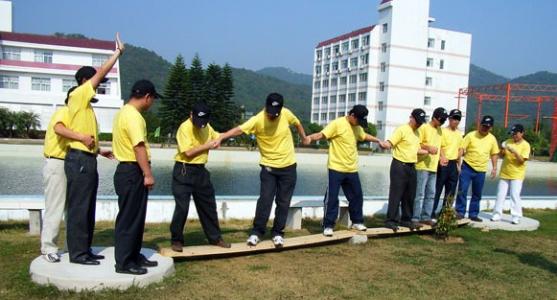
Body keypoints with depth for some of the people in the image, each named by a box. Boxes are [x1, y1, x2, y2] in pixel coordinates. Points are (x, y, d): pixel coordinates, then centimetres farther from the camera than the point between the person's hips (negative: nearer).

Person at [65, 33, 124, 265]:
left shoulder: (85, 103, 19)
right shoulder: (77, 96, -6)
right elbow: (101, 72, -11)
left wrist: (100, 151, 14)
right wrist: (118, 51, -3)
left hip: (87, 159, 10)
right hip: (79, 159, -9)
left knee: (88, 208, 12)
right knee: (78, 207, -5)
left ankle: (84, 250, 19)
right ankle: (77, 253, 2)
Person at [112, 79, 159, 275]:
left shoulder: (124, 112, 16)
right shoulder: (133, 115, -17)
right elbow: (139, 147, -24)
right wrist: (148, 174, -22)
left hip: (129, 170, 11)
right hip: (132, 172, -11)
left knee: (135, 217, 16)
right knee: (129, 218, -3)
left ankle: (134, 256, 26)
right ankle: (123, 262, 6)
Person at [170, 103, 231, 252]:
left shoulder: (207, 126, 7)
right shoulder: (185, 127, -15)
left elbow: (216, 138, 26)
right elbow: (189, 152, -23)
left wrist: (215, 142, 3)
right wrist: (207, 146, -13)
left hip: (200, 170, 7)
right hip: (184, 171, -7)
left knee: (209, 206, 12)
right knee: (182, 207, -3)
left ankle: (215, 238, 25)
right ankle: (176, 240, 13)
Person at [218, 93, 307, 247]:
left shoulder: (286, 114, -9)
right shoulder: (257, 120, -19)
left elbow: (297, 124, 12)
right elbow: (239, 129, -31)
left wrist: (304, 138, 22)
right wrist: (221, 137, -44)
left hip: (288, 166, 2)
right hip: (269, 166, -2)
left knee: (283, 201, 7)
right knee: (265, 199, -8)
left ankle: (278, 233, 20)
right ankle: (257, 232, 8)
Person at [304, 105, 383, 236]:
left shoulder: (357, 127, 12)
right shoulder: (337, 124, -13)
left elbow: (364, 136, 33)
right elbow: (322, 134, -22)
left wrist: (378, 141, 39)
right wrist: (310, 137, -41)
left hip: (352, 169, 7)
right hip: (336, 169, -7)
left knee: (357, 196, 16)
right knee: (332, 198, -3)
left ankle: (357, 222, 34)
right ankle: (328, 226, 8)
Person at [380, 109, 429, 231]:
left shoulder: (417, 133, 16)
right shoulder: (401, 130, -10)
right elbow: (390, 143, -22)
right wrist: (383, 144, -42)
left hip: (411, 167, 8)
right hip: (399, 166, -8)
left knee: (410, 195, 13)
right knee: (396, 194, -5)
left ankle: (406, 219, 24)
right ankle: (391, 220, 1)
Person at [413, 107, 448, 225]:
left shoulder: (439, 130, 16)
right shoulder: (423, 128, -7)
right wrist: (428, 148, -24)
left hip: (434, 167, 8)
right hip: (422, 166, -8)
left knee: (431, 194, 11)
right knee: (420, 194, -6)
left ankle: (426, 217, 19)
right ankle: (415, 219, -1)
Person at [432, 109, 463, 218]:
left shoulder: (459, 133, 13)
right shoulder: (443, 131, -7)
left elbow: (459, 149, 18)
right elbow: (439, 147, -14)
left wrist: (458, 164, 15)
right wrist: (442, 158, -29)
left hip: (453, 164, 7)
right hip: (444, 163, -7)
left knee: (451, 190, 11)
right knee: (438, 189, -3)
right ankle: (433, 212, 2)